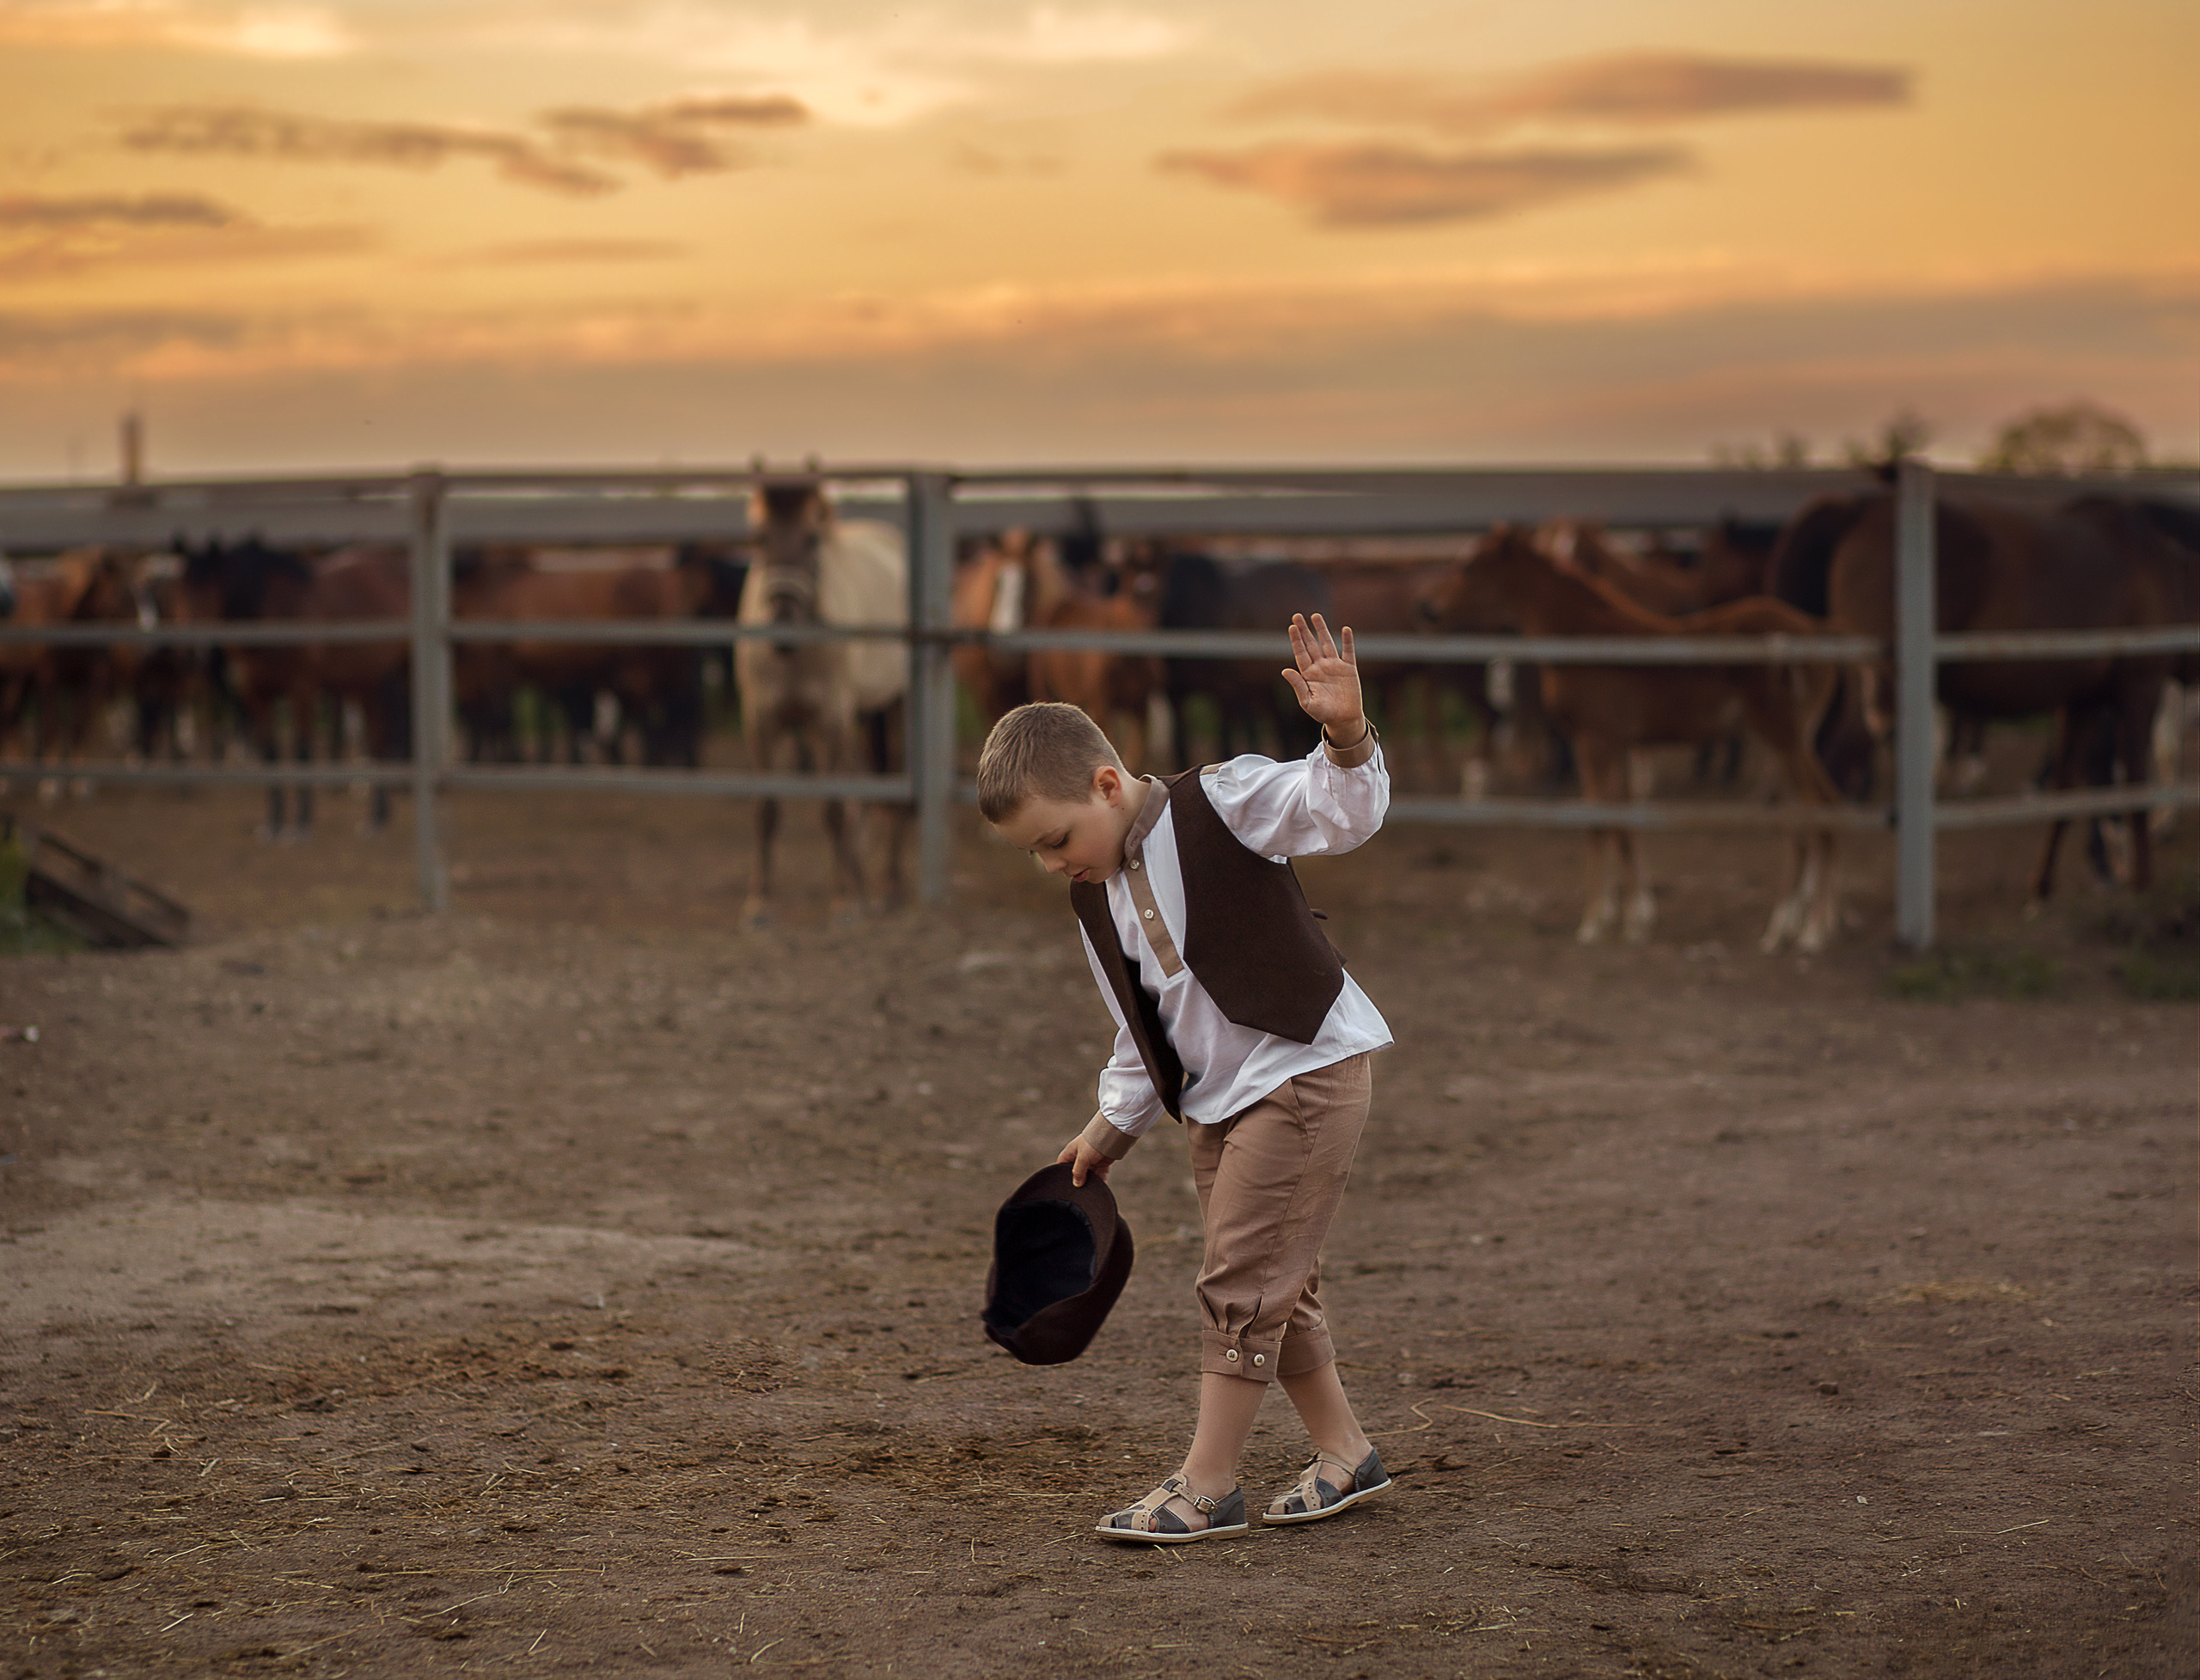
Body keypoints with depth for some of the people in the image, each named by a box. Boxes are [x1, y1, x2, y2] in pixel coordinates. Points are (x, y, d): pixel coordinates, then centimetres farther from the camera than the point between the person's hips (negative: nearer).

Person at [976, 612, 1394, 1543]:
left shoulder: (1220, 804, -13)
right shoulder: (1094, 902, 9)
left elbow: (1341, 811, -25)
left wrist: (1346, 737, -42)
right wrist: (1113, 1125, 17)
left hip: (1306, 1071, -8)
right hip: (1217, 1103, 8)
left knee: (1240, 1276, -7)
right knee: (1272, 1285, 13)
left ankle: (1207, 1483, 0)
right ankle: (1344, 1450, 28)